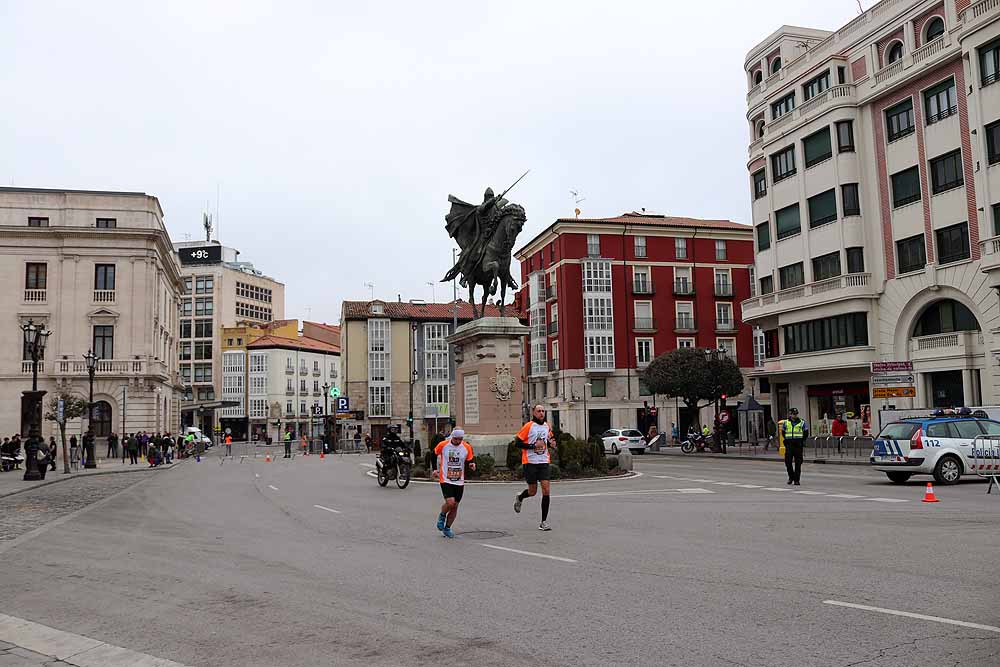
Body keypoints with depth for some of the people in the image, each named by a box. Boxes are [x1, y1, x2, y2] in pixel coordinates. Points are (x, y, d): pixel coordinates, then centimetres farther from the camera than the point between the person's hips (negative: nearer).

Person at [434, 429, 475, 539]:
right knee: (450, 503, -19)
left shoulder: (467, 447, -1)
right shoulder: (443, 445, -7)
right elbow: (434, 455, 10)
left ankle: (447, 528, 24)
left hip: (459, 481, 3)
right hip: (446, 480, -3)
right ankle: (442, 516, 13)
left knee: (455, 506, 6)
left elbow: (469, 461, 9)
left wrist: (472, 465, -13)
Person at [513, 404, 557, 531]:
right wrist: (534, 446, -19)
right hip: (530, 462, -4)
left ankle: (544, 522, -1)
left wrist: (551, 444, 2)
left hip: (543, 462, 4)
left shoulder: (547, 426, 9)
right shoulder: (528, 426, -8)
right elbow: (518, 443, -9)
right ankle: (519, 498, 40)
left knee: (546, 490, -7)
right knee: (532, 491, 3)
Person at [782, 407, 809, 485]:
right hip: (789, 445, 1)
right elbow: (783, 432, 19)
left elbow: (806, 433, 12)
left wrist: (802, 440, 2)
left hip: (798, 445, -1)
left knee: (798, 463, 1)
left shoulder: (802, 423, 4)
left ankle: (797, 479, 8)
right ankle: (791, 477, 17)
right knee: (788, 461, -3)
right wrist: (787, 439, 10)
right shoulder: (786, 423, 7)